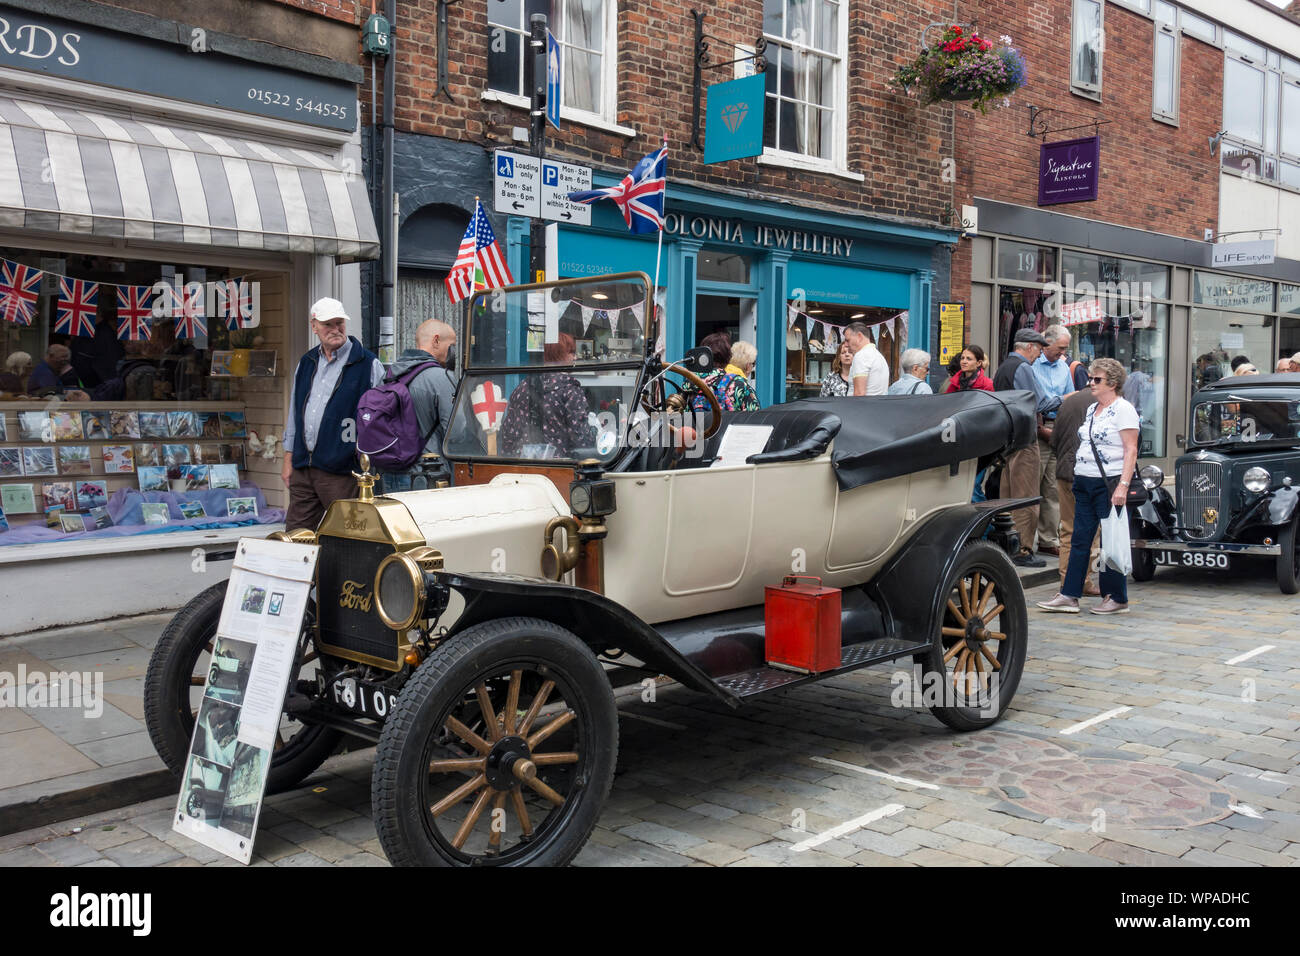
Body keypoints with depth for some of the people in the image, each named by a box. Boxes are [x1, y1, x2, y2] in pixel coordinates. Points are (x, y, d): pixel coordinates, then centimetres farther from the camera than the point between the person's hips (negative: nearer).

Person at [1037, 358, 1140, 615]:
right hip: (1084, 483, 8)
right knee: (1080, 540, 6)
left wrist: (1123, 486, -22)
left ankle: (1117, 598, 10)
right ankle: (1069, 596, 8)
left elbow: (1131, 451, -14)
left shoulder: (1123, 409, -8)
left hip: (1109, 484, -8)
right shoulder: (1092, 409, 17)